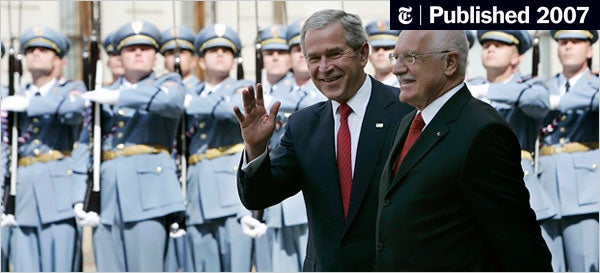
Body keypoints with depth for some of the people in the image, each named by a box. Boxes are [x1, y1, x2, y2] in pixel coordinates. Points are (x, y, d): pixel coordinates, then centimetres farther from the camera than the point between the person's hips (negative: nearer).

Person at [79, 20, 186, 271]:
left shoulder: (167, 83, 11)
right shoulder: (104, 95, 23)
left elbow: (171, 100, -14)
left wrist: (118, 97, -10)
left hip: (148, 187, -4)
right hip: (107, 192, 4)